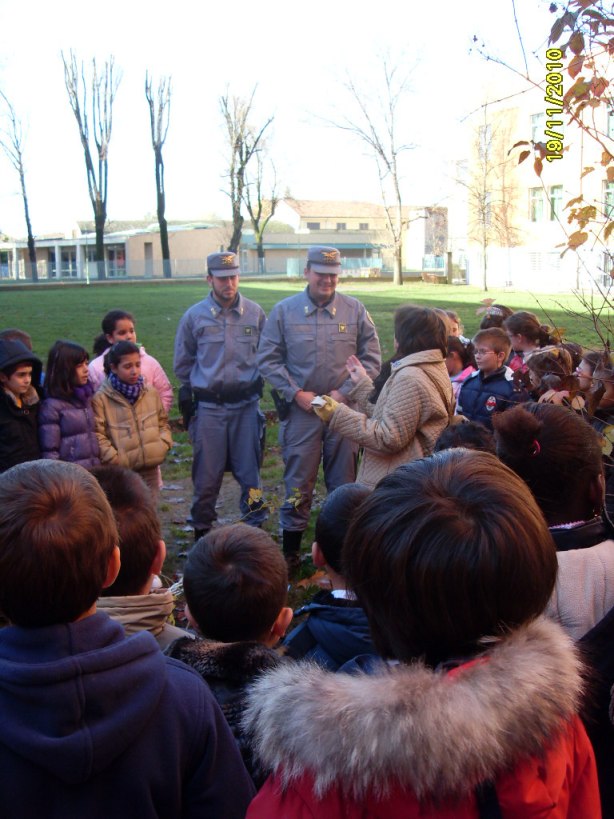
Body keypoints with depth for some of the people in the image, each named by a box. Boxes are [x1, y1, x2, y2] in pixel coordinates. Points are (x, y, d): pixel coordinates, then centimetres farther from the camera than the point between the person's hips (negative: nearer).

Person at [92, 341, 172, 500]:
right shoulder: (101, 399, -8)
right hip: (120, 472, -4)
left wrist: (163, 445, 1)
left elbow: (163, 423, 17)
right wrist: (116, 459, -15)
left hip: (149, 469, 4)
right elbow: (97, 435, -10)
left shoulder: (151, 393, 7)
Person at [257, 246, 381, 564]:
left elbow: (371, 357, 4)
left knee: (344, 483, 11)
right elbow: (268, 360, 0)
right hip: (300, 409, -1)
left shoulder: (355, 310, 1)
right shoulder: (283, 311, -1)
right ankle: (290, 548, 16)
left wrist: (345, 392, -7)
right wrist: (297, 394, -9)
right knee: (298, 482, 4)